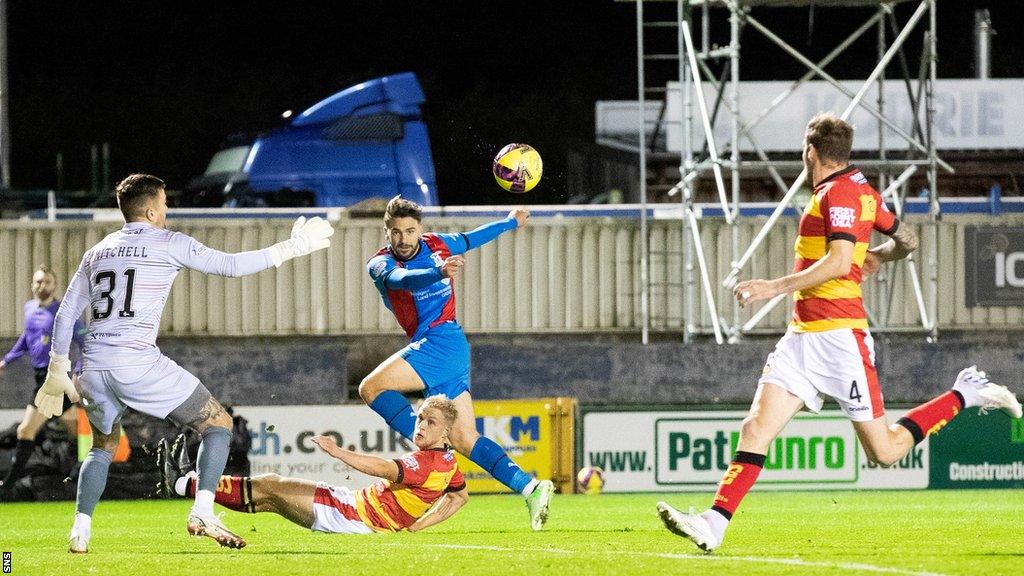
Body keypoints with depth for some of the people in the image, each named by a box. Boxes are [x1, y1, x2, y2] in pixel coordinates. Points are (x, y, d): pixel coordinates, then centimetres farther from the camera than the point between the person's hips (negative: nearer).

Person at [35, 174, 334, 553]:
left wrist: (58, 372, 29)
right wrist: (292, 248, 8)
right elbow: (230, 266, 1)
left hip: (93, 366, 6)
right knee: (218, 424, 6)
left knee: (103, 446, 27)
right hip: (139, 362, -6)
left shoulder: (96, 253, 19)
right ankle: (202, 514, -10)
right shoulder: (168, 244, 2)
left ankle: (80, 531, 10)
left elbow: (66, 313, 20)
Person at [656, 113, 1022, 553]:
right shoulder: (862, 190, 15)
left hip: (838, 334, -9)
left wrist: (777, 287, -24)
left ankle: (966, 395, 12)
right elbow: (906, 240, 24)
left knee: (885, 452, -3)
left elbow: (838, 262, -24)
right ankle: (714, 524, -13)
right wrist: (877, 256, 42)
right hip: (803, 336, 9)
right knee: (756, 428, -5)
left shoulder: (839, 192, -13)